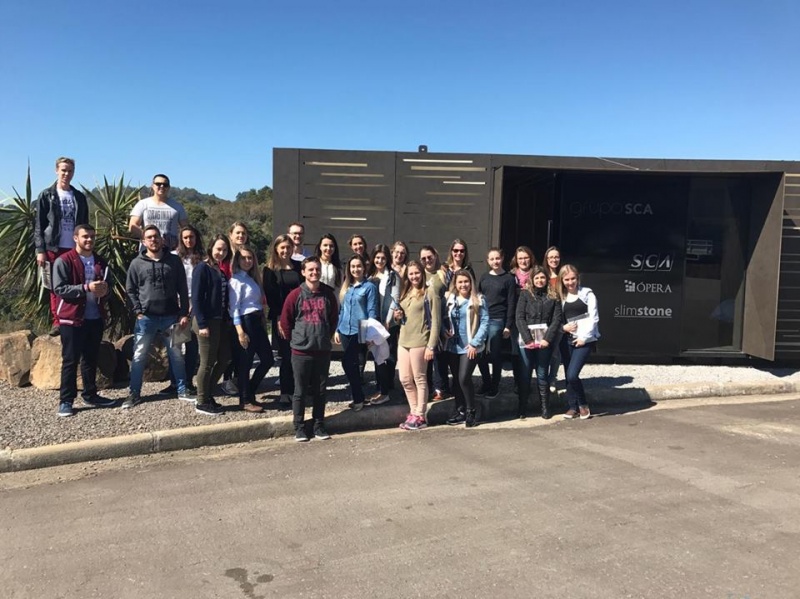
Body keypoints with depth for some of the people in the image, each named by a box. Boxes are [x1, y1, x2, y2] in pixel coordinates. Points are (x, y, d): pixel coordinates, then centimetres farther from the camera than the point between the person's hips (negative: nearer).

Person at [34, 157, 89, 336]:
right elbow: (38, 225, 0)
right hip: (54, 248, -2)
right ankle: (57, 322, 9)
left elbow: (85, 224, 13)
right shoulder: (46, 196, 3)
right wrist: (40, 250, -8)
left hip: (76, 248, 2)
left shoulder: (79, 197, 11)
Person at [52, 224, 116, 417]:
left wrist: (104, 289, -3)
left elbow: (107, 286, 21)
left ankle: (90, 395, 24)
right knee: (70, 360, -1)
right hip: (72, 318, -6)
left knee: (91, 359, 13)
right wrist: (86, 288, -24)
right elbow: (59, 289, -14)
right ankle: (66, 400, 6)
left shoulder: (100, 262, 14)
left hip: (96, 318, 6)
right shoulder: (63, 261, -5)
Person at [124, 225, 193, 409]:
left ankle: (182, 390, 21)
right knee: (139, 357, 3)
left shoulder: (174, 261, 3)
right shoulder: (137, 263, 1)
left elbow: (182, 289, 3)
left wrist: (184, 314, -2)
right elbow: (130, 290, 4)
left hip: (170, 316, 1)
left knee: (176, 355, 10)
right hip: (146, 317, -1)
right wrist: (138, 311, -6)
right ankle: (134, 394, 14)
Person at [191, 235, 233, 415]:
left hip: (221, 321, 8)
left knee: (224, 359, 11)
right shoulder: (202, 268, -9)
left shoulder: (223, 270, 13)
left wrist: (228, 319, 4)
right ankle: (202, 402, 13)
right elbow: (196, 298, -15)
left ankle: (207, 393, 26)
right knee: (207, 362, 0)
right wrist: (202, 324, -19)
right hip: (207, 321, -8)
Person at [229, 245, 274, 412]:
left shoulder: (252, 278, 16)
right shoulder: (236, 280, -8)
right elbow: (234, 307, -14)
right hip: (245, 322, -9)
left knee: (268, 359, 10)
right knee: (245, 362, 0)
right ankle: (245, 401, 12)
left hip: (257, 321, 9)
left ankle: (250, 393, 24)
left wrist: (263, 320, 10)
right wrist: (240, 331, -19)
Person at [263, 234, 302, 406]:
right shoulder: (270, 270, 2)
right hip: (281, 318, -3)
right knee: (286, 355, -1)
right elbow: (270, 295, -4)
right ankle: (286, 392, 9)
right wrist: (278, 318, -12)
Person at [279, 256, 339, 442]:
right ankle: (299, 427, 16)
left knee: (320, 390, 10)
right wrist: (295, 339, 5)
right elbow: (285, 321, 1)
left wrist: (325, 336, 11)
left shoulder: (328, 294, 2)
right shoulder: (295, 295, -6)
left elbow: (334, 318, 12)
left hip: (323, 350, 2)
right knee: (300, 391, 5)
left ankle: (319, 425, 21)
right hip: (301, 351, -2)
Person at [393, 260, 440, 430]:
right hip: (403, 341, 7)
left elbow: (436, 322, -9)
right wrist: (397, 316, 2)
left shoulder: (430, 294, -4)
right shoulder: (405, 294, 17)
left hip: (419, 342, -7)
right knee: (405, 379, 8)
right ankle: (413, 412, 21)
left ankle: (420, 416, 9)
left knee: (419, 379, 1)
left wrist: (431, 346, -16)